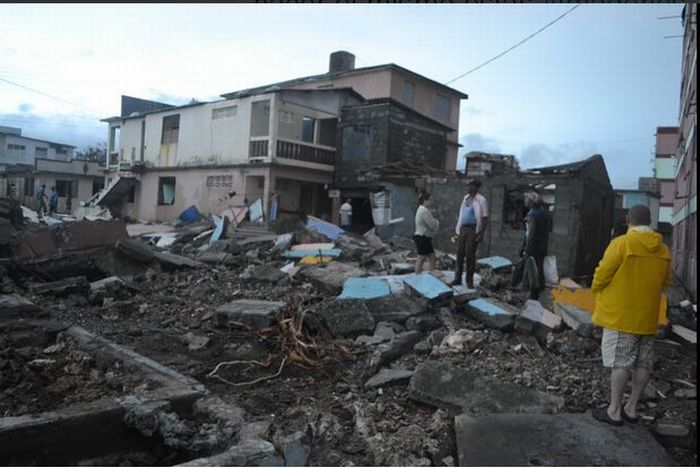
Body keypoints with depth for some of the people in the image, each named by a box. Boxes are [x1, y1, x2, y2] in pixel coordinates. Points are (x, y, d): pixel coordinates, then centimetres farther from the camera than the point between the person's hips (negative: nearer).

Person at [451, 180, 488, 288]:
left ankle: (470, 281, 9)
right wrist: (458, 228, 15)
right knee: (460, 253, 7)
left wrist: (481, 233, -16)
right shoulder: (466, 198, 13)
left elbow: (485, 218, -10)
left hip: (473, 230, -6)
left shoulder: (480, 200, -8)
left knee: (470, 254, -2)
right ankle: (458, 278, 16)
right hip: (463, 229, 6)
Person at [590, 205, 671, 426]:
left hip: (621, 315, -6)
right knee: (643, 363, 12)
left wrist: (596, 288, 7)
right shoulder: (663, 250, 5)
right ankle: (631, 408, 22)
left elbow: (602, 275, -13)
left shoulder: (621, 243, -14)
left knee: (620, 362, 0)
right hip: (648, 317, 6)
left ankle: (614, 411, 6)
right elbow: (665, 283, 13)